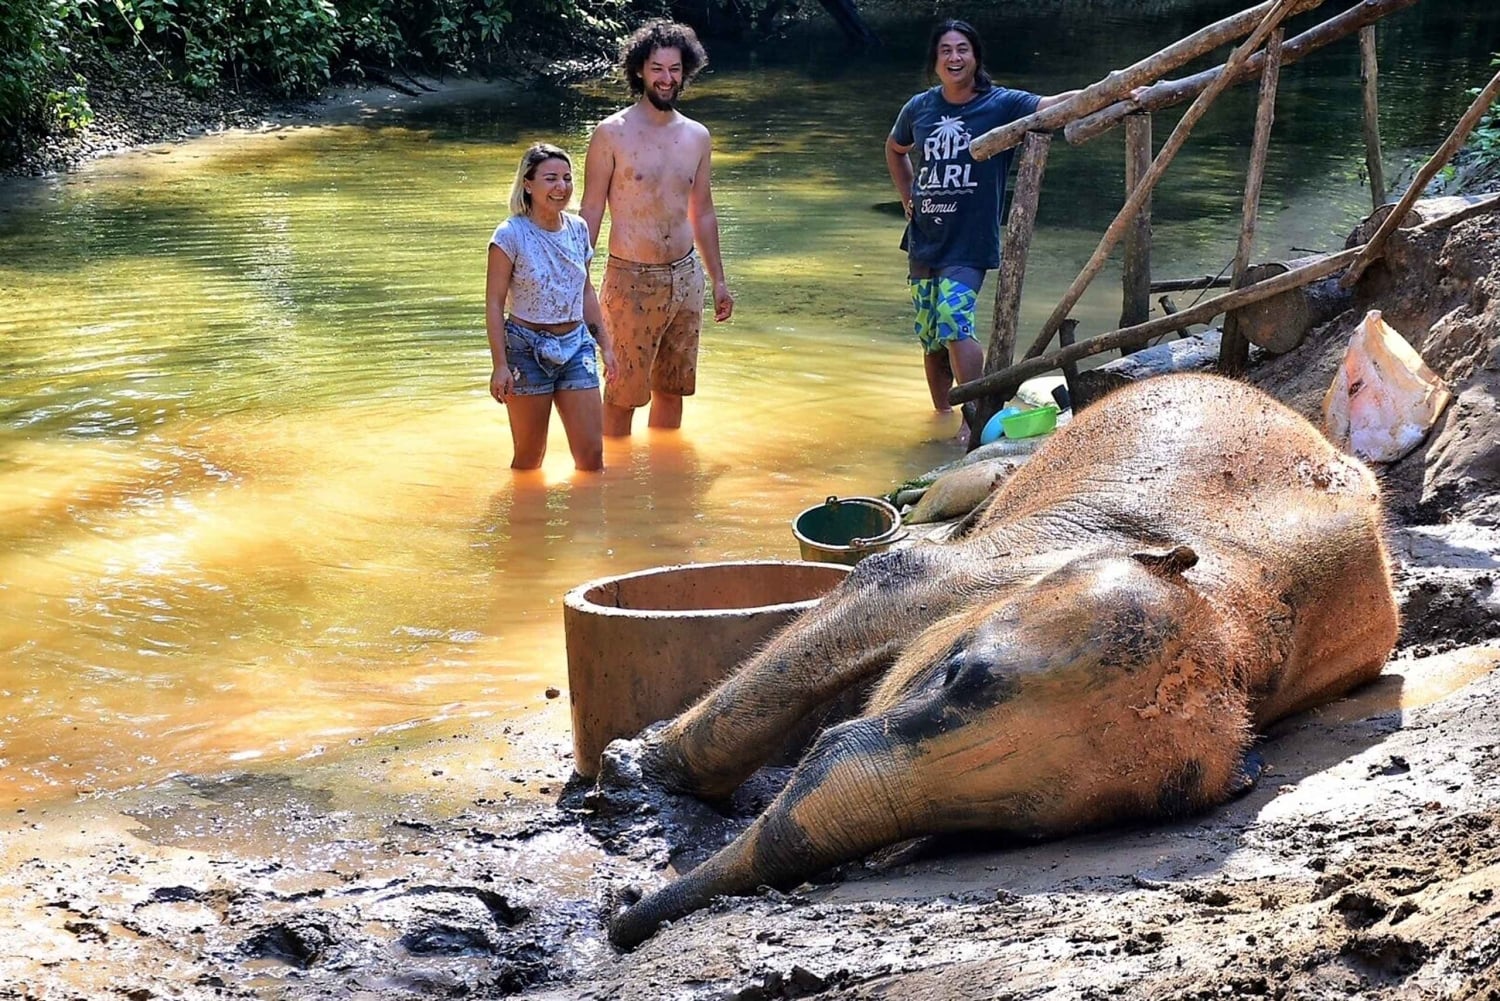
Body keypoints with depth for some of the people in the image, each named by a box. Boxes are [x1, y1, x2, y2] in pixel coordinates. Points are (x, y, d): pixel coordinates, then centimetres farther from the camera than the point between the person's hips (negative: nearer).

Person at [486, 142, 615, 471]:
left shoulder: (578, 229, 5)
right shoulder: (511, 235, -11)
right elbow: (494, 303, -10)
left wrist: (604, 345, 16)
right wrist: (500, 365, -15)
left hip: (576, 346, 5)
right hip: (527, 349, -5)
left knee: (592, 454, 2)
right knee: (529, 459, 4)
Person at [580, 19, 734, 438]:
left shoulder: (697, 137, 8)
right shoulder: (612, 133, -7)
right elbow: (591, 211, -5)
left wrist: (718, 279, 17)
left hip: (685, 277, 5)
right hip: (631, 281, -5)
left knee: (672, 388, 14)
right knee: (624, 392, -1)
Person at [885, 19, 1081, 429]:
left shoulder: (1001, 104, -7)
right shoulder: (920, 108, 5)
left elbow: (1055, 105, -23)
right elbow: (894, 150, 26)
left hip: (970, 244, -5)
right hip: (924, 240, 5)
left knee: (954, 322, -23)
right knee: (931, 338, 10)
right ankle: (942, 418, 25)